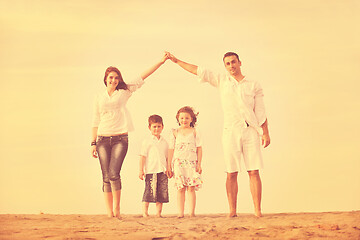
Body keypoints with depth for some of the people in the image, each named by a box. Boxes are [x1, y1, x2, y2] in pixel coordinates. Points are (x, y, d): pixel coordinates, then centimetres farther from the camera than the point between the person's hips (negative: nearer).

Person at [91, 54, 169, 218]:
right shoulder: (99, 99, 12)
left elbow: (143, 77, 6)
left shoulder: (124, 92, 9)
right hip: (103, 139, 2)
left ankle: (117, 207, 0)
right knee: (106, 176, -1)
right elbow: (95, 122, 14)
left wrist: (161, 62, 2)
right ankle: (109, 211, 3)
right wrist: (93, 143, 8)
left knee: (114, 174, -15)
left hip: (120, 139, -2)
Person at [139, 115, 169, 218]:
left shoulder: (164, 142, 15)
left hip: (162, 171, 5)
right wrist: (141, 170, -6)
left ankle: (159, 213, 10)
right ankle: (145, 212, -1)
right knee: (149, 192, -8)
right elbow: (143, 156, -1)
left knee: (162, 193, 3)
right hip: (151, 171, -5)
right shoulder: (147, 141, 0)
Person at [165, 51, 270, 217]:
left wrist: (265, 132, 1)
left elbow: (260, 112, 9)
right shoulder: (222, 81, 14)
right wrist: (176, 61, 14)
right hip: (230, 132, 1)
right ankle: (232, 210, -1)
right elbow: (199, 71, 15)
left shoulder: (254, 86, 11)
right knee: (231, 173, -3)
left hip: (250, 131, -1)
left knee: (254, 172, -6)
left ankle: (258, 210, -6)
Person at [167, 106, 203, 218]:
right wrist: (169, 166, 6)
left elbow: (199, 148, 8)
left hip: (192, 163, 0)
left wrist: (199, 164, 0)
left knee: (191, 188, -5)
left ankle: (192, 212, -4)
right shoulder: (175, 133, 11)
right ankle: (180, 213, -2)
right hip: (178, 163, 0)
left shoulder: (194, 132, 9)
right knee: (180, 188, -3)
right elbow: (171, 149, 10)